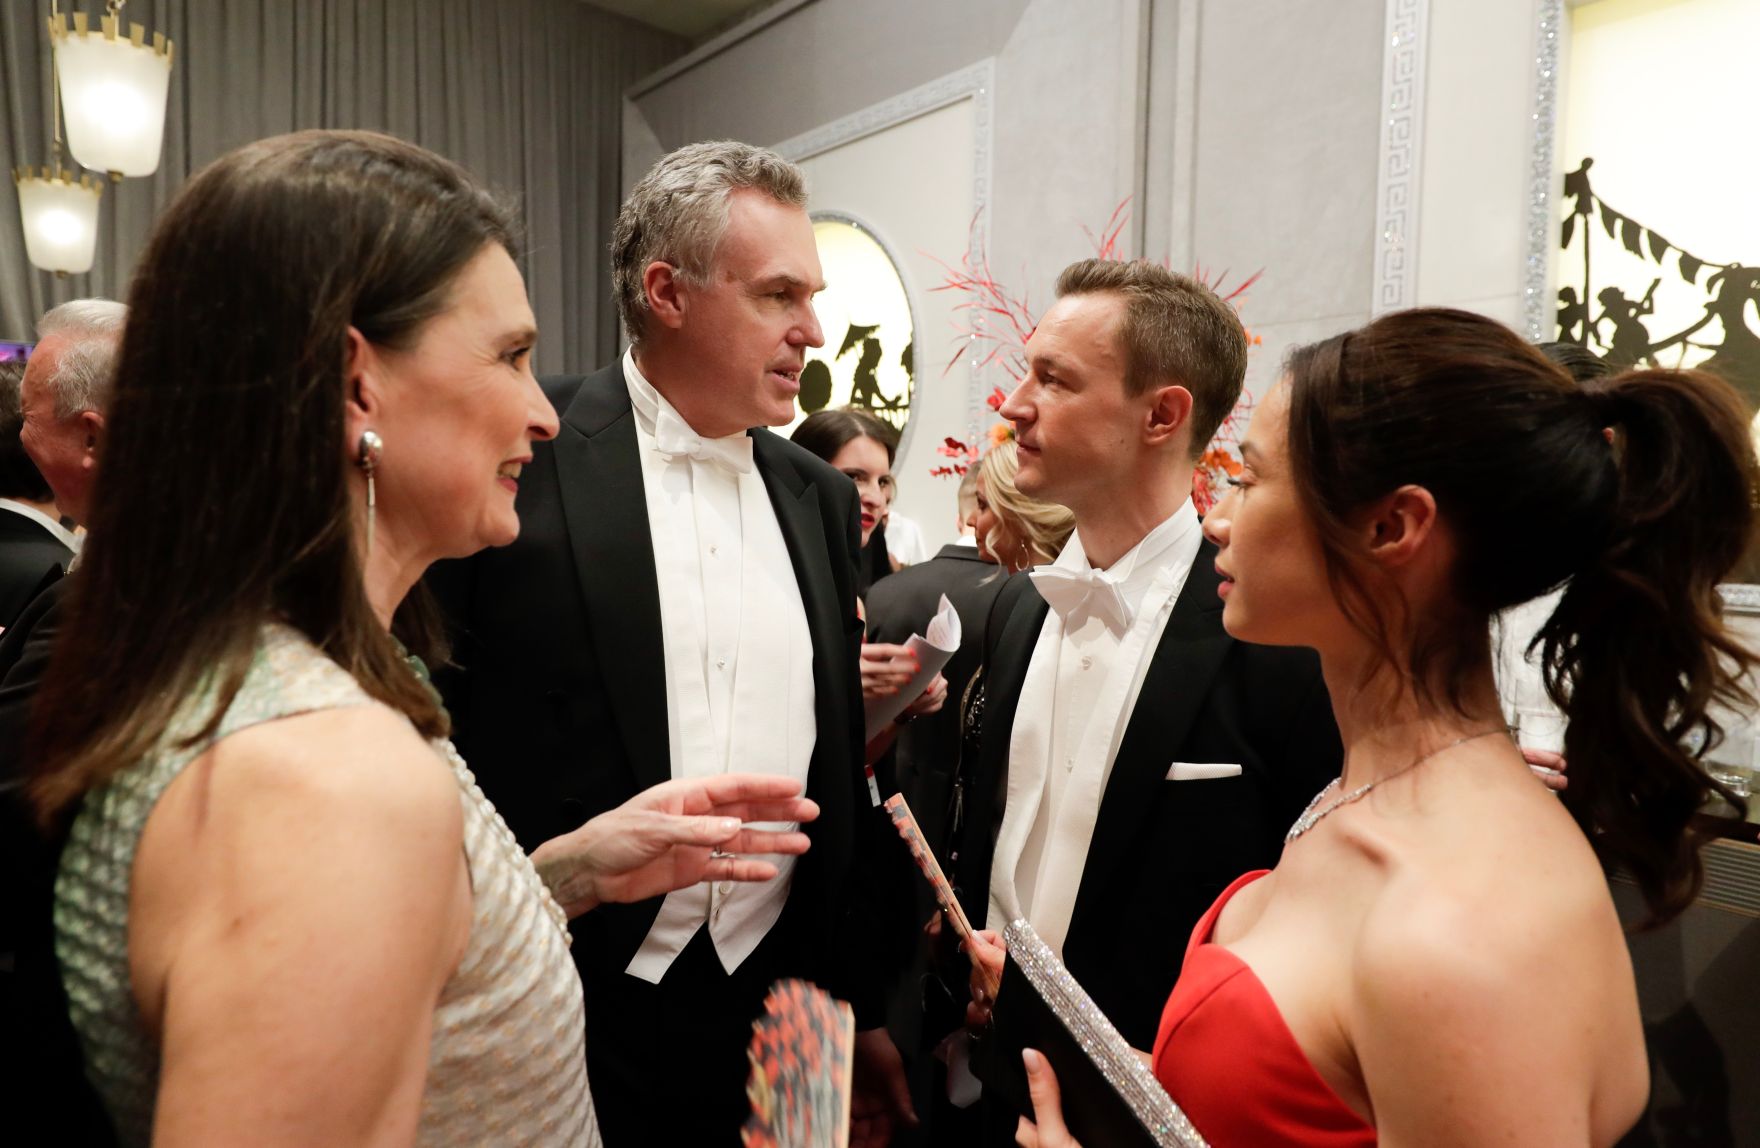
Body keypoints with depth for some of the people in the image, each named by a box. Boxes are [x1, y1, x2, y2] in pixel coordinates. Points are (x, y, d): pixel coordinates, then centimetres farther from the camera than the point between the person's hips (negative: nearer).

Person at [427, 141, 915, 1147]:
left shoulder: (822, 498, 5)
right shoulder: (518, 457, -11)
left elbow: (844, 770, 8)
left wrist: (863, 1009, 12)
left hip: (778, 1007, 5)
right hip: (565, 1017, -4)